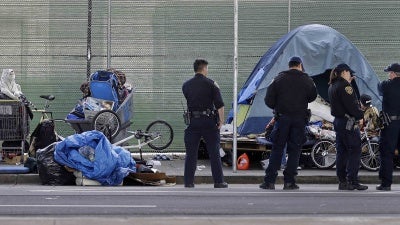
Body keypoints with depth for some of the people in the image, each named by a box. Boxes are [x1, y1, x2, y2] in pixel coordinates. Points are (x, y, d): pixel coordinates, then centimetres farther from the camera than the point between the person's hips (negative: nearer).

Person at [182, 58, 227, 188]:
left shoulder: (186, 85, 6)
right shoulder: (211, 84, -4)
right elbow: (220, 105, -7)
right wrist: (221, 121, 0)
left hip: (193, 121, 2)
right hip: (209, 121, -2)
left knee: (191, 153, 6)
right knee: (214, 153, 4)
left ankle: (188, 182, 4)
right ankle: (218, 181, 6)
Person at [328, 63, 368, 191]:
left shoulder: (332, 86, 14)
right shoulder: (344, 86, -15)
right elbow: (352, 105, -19)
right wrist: (361, 115, -7)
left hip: (338, 121, 9)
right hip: (348, 122, -9)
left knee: (341, 152, 11)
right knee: (354, 151, -6)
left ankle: (342, 181, 12)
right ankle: (352, 181, -8)